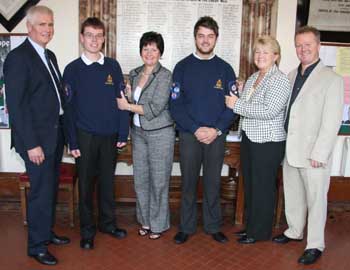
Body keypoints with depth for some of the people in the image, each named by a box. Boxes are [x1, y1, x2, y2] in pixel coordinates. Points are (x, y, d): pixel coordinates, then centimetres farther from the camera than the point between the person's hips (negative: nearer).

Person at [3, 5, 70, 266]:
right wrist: (31, 144, -19)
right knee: (41, 191, 1)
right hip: (37, 137, -8)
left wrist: (63, 130, 7)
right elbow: (16, 105, -17)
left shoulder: (50, 56, 13)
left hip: (55, 133, 8)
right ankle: (37, 245, 19)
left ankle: (47, 232, 35)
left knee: (51, 188, 17)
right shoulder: (18, 57, -12)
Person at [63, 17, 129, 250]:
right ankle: (87, 230, 22)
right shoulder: (72, 69, 0)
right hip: (85, 135, -1)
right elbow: (69, 108, -1)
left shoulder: (113, 66, 4)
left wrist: (123, 133, -2)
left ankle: (108, 222, 30)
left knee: (108, 181, 13)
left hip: (110, 135, 2)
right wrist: (73, 142, -5)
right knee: (86, 184, 7)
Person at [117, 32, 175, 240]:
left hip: (160, 133, -6)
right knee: (140, 178, 12)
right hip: (138, 131, 6)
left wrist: (127, 106, -13)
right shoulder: (134, 74, 8)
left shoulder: (165, 75, -11)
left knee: (159, 180, 4)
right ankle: (145, 220, 30)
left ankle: (159, 224, 22)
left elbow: (155, 108, -18)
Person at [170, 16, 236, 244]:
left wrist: (216, 130, -12)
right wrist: (196, 129, -14)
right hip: (189, 134, -1)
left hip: (217, 136, 1)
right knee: (188, 183, 7)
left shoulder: (225, 69, 4)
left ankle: (213, 226, 26)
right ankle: (186, 227, 23)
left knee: (213, 183, 10)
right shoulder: (183, 67, 1)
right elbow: (175, 105, -4)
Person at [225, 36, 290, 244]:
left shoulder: (280, 80, -12)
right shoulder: (252, 78, 14)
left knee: (263, 186, 3)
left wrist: (237, 105, -18)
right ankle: (251, 225, 32)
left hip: (268, 142, -8)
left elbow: (269, 111, -24)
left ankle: (261, 231, 19)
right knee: (249, 184, 16)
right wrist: (234, 99, 4)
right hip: (249, 138, 8)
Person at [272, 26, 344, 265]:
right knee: (292, 195, 18)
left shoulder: (332, 79, -8)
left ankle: (315, 245, 20)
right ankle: (295, 231, 37)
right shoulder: (291, 76, 11)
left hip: (314, 154, -6)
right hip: (290, 150, 6)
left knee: (315, 199, 5)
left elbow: (332, 121, -13)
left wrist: (319, 154, -16)